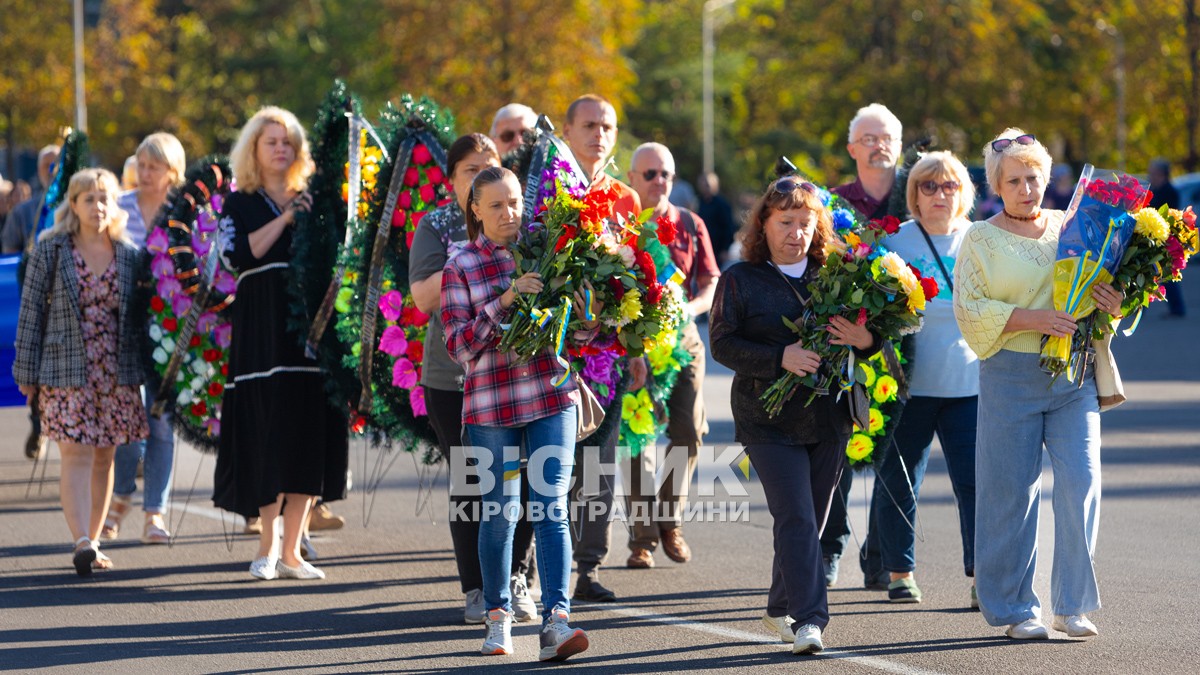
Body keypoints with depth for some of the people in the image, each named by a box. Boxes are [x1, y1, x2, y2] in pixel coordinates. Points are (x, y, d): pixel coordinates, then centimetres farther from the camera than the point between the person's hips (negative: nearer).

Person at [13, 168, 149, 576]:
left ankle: (92, 542, 14)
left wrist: (142, 372, 10)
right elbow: (31, 312, 0)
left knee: (104, 458, 6)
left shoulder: (129, 255, 8)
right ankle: (81, 542, -22)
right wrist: (27, 373, -3)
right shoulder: (50, 251, 0)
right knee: (76, 454, -13)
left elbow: (139, 315, 13)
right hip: (66, 370, -3)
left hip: (116, 373, 3)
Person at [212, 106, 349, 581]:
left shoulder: (310, 201, 15)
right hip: (261, 334, -3)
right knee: (269, 437, -7)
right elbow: (241, 254, -13)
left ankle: (291, 551, 6)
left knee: (308, 440, 1)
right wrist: (284, 218, -12)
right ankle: (268, 547, 2)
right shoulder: (239, 204, 6)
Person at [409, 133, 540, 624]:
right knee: (470, 485, 1)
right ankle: (477, 589, 11)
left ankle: (515, 580, 15)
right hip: (454, 376, -2)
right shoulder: (437, 226, 2)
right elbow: (423, 298, -10)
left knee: (521, 481, 0)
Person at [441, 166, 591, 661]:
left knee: (552, 509, -8)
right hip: (491, 404, -1)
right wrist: (505, 301, -21)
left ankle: (556, 621, -14)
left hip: (551, 398, 1)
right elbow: (459, 345, -10)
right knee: (499, 513, 7)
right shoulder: (461, 268, 0)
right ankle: (498, 619, 22)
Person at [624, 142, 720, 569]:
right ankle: (643, 535, -1)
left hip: (683, 337, 3)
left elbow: (711, 284, 10)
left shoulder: (690, 226, 11)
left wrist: (693, 306, -10)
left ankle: (669, 519, 15)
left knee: (689, 431, -5)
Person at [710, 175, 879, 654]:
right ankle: (808, 618, -17)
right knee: (796, 519, -13)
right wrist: (779, 358, -20)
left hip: (828, 418, 4)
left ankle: (781, 608, 27)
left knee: (813, 520, 10)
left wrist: (865, 340, -14)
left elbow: (871, 327, 11)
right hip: (769, 421, -4)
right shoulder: (740, 280, 0)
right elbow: (722, 344, -7)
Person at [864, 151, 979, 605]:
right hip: (910, 381, -1)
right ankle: (899, 571, 20)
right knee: (899, 481, 6)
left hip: (968, 382, 1)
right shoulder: (895, 242, 2)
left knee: (976, 481, -6)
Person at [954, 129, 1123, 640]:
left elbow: (1100, 287, 19)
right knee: (1012, 492, 0)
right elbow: (969, 310, -5)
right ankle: (1015, 610, 10)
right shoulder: (982, 240, 4)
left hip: (1074, 375, 2)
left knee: (1081, 483, -7)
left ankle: (1072, 607, 0)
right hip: (1011, 376, -2)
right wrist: (1032, 319, -17)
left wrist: (1109, 302, -6)